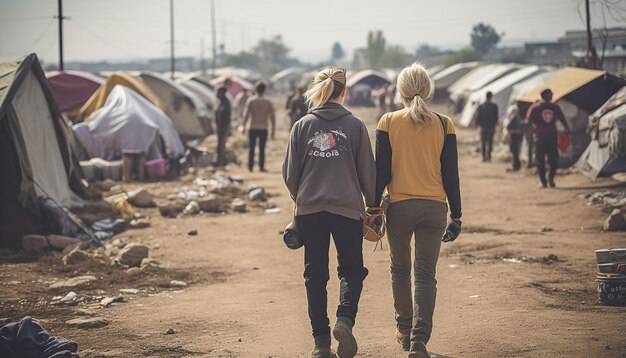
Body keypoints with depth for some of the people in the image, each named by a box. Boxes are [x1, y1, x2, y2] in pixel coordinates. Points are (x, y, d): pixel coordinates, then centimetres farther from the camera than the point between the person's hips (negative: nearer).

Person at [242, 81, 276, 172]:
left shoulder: (250, 101, -2)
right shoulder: (268, 102, 1)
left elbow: (246, 115, -6)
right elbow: (272, 117, 1)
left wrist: (244, 126, 2)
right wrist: (273, 130, 7)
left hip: (253, 128, 0)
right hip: (263, 129, 0)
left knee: (251, 148, 8)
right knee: (262, 149, 6)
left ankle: (250, 166, 6)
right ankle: (261, 166, 3)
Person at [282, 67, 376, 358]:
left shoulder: (303, 126, 2)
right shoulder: (354, 125, -2)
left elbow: (290, 172, 5)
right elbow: (367, 170, 1)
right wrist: (372, 203, 14)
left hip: (309, 210, 2)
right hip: (347, 207, -2)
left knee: (315, 274, 9)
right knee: (352, 269, 11)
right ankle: (344, 319, -15)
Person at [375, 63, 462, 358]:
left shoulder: (388, 122, -3)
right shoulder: (443, 125, 0)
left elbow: (381, 171, -3)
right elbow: (450, 174, 2)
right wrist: (456, 215, 9)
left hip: (399, 207, 0)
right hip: (434, 208, 0)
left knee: (400, 269, 20)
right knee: (425, 275, 1)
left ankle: (404, 330, 32)